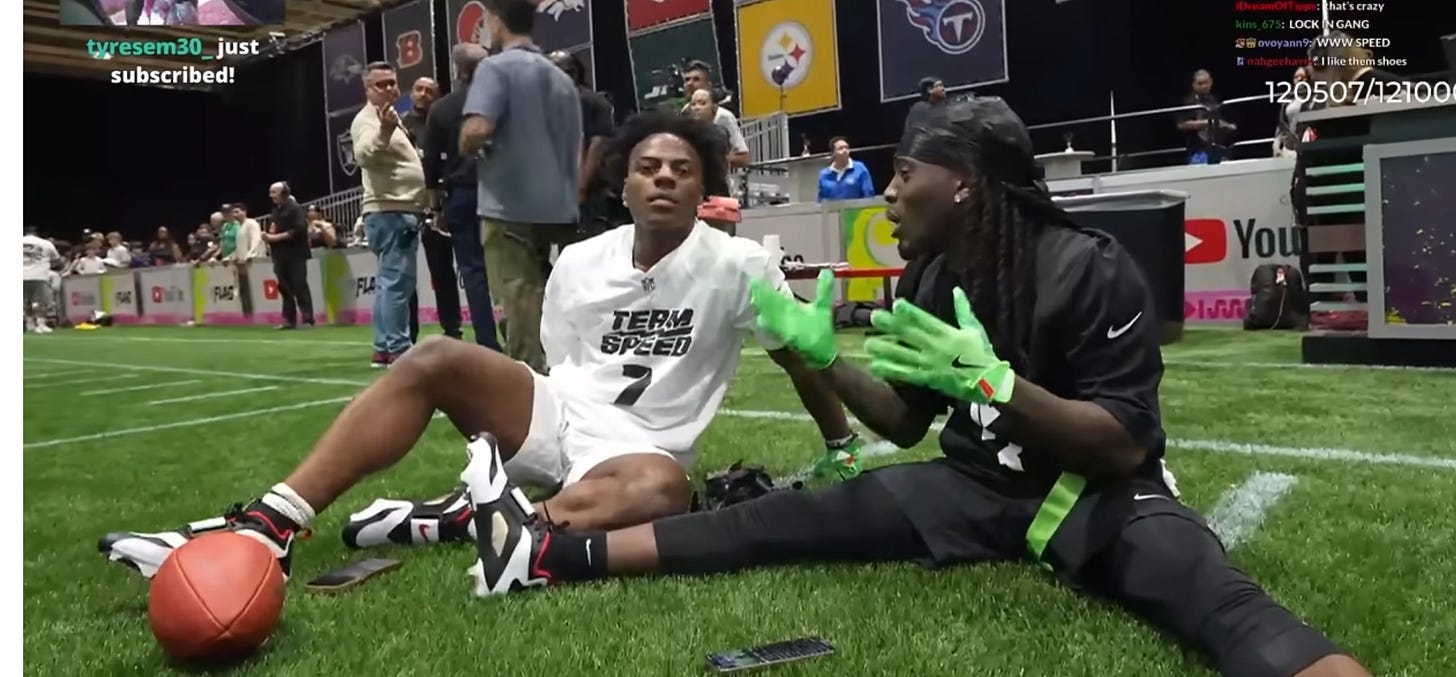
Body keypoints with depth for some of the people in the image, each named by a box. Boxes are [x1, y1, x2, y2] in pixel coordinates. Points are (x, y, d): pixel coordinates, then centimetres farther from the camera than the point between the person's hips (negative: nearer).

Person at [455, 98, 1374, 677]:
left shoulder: (1092, 271, -17)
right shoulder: (942, 281, 3)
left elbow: (1125, 447, -20)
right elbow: (907, 424, 10)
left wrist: (994, 383, -33)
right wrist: (823, 357, -5)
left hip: (1098, 494, -4)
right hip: (981, 487, 4)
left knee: (1217, 598, -35)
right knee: (795, 518, -9)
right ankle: (558, 553, -13)